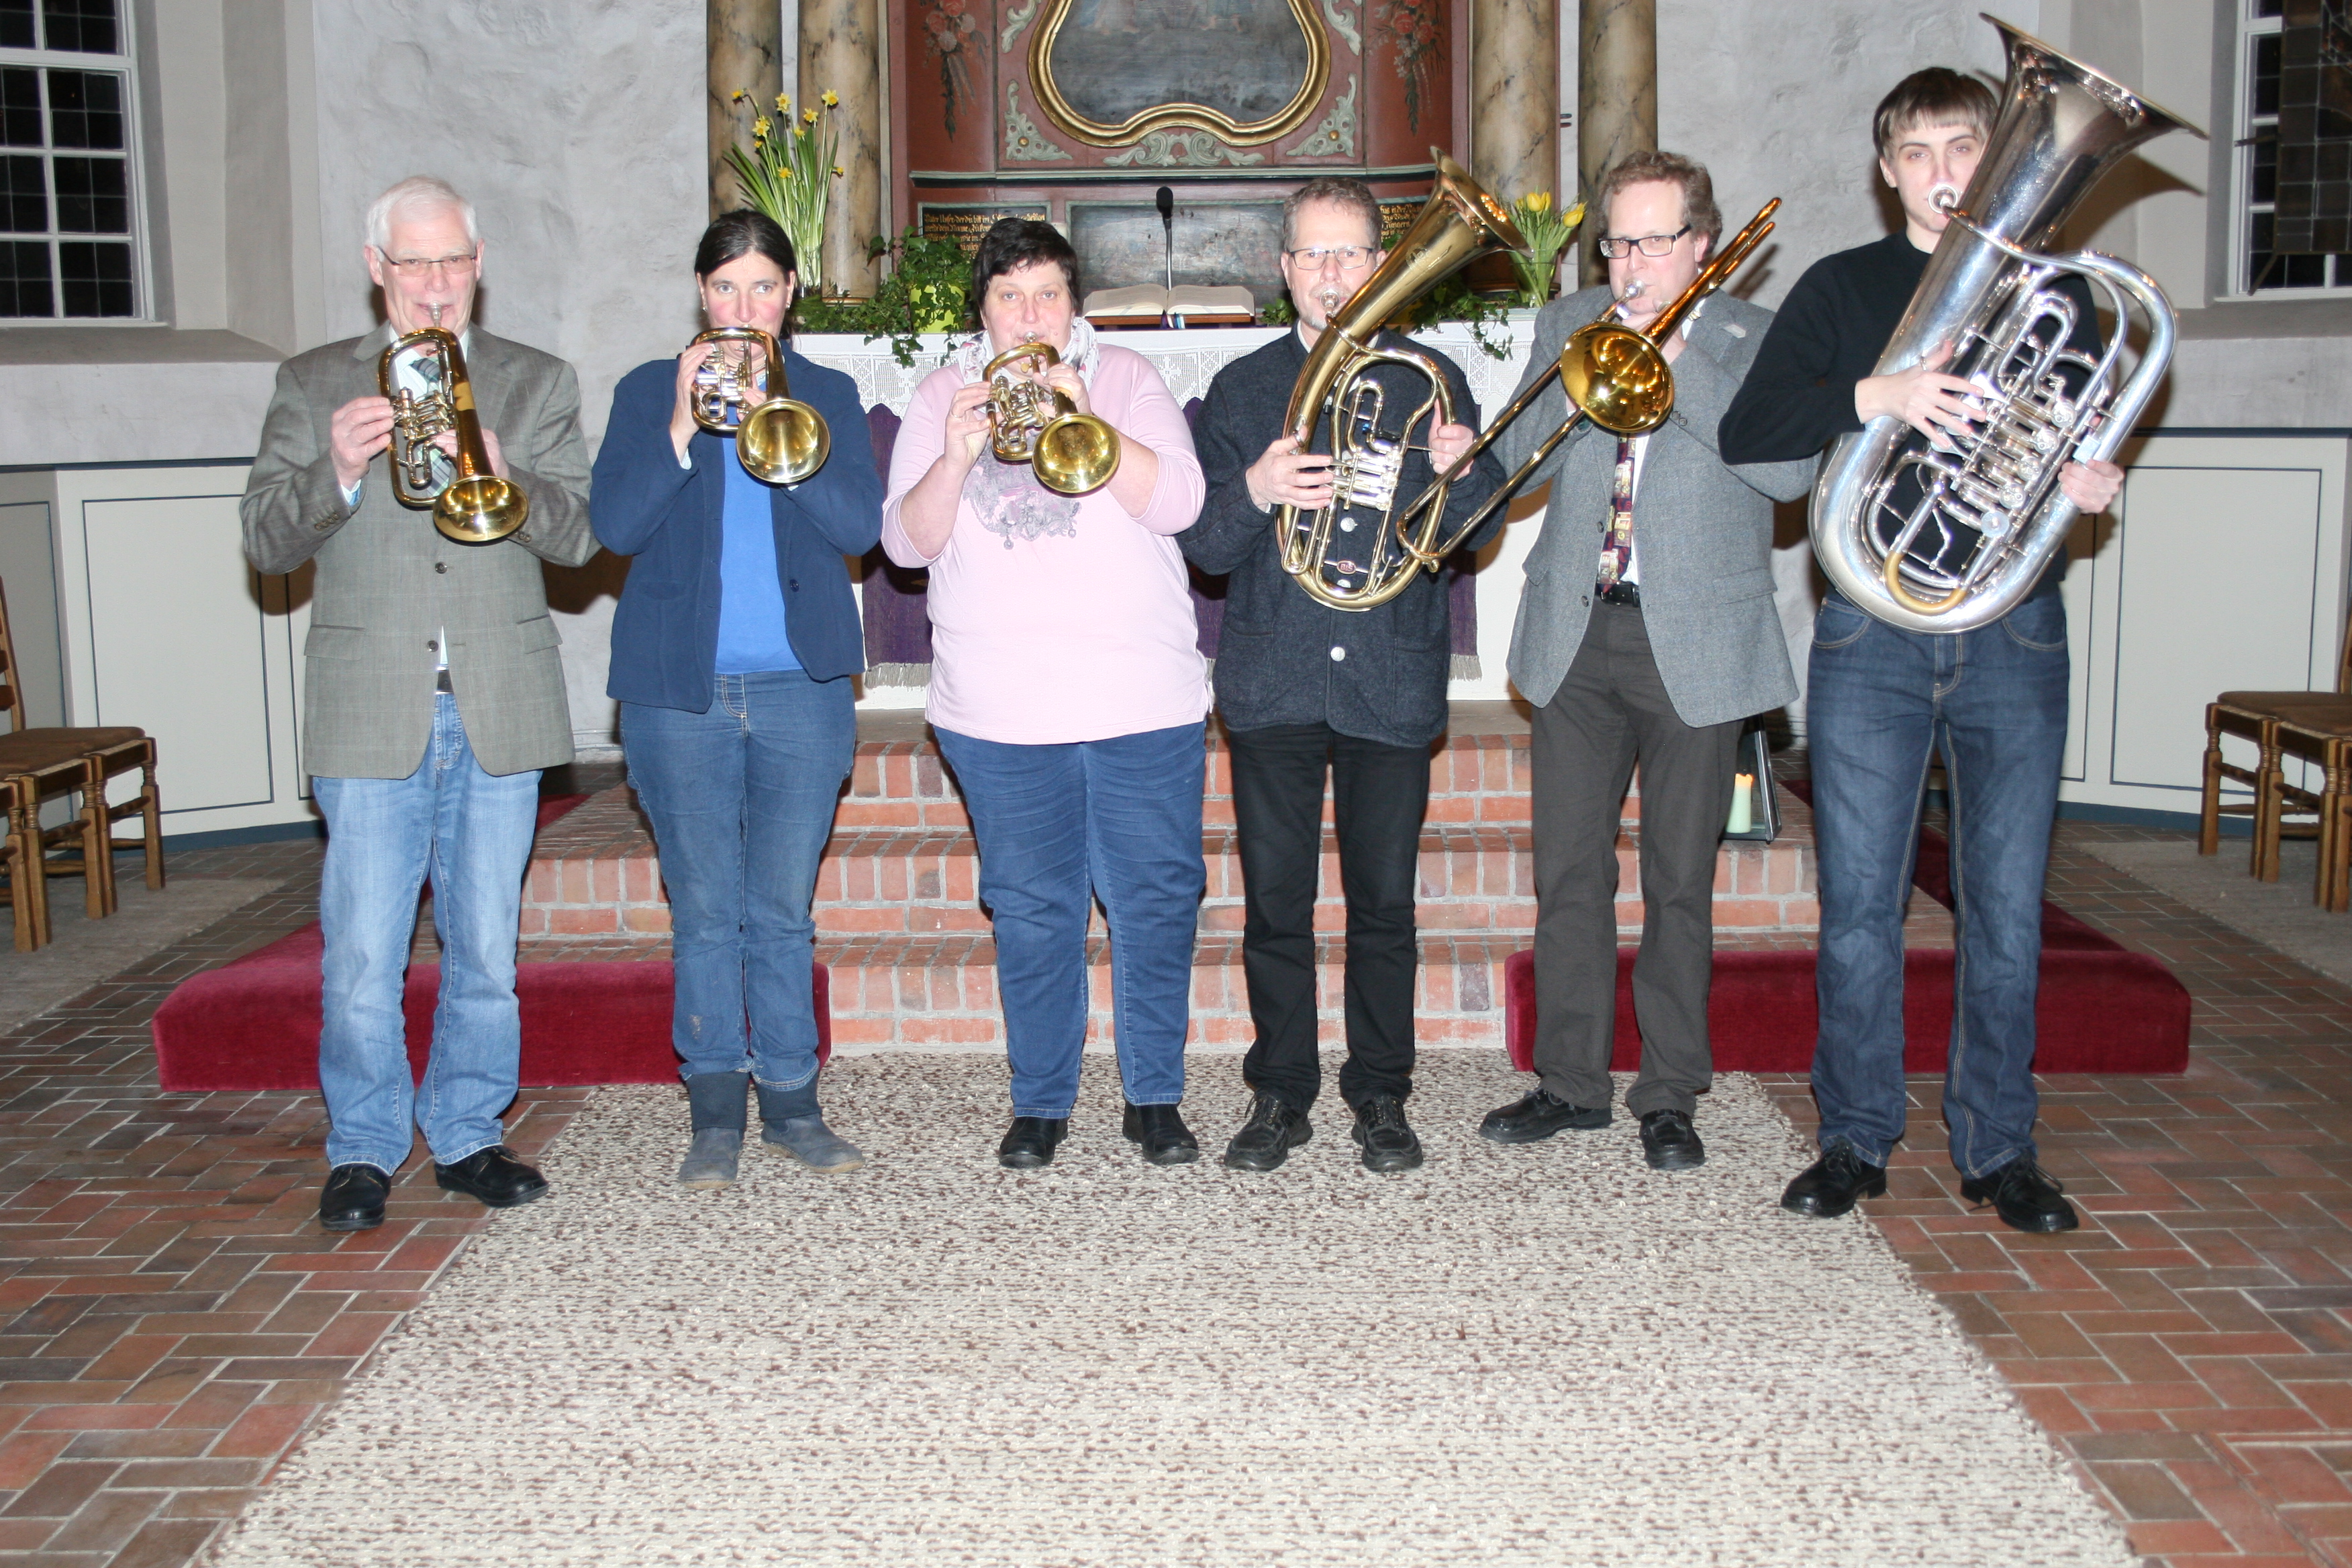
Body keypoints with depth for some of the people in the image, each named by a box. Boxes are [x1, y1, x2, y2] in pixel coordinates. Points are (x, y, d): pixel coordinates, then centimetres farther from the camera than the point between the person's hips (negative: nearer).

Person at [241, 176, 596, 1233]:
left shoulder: (539, 385, 11)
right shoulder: (313, 385, 9)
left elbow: (580, 534, 0)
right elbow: (266, 539, 1)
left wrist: (501, 479, -20)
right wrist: (336, 473, -18)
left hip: (498, 711, 1)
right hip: (370, 711, -1)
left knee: (485, 947, 9)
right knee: (362, 952, 1)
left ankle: (467, 1134, 23)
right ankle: (363, 1148, 17)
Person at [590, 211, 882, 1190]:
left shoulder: (828, 396, 11)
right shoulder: (649, 393, 9)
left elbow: (861, 525, -4)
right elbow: (614, 525, -3)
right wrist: (682, 428, -14)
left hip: (802, 687, 1)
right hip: (678, 691, 0)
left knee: (785, 909, 6)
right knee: (704, 912, 4)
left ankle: (792, 1104, 16)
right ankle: (715, 1113, 13)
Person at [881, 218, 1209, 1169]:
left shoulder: (1124, 378, 5)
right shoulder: (943, 396, 8)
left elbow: (1178, 502, -9)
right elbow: (906, 542, -1)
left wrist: (1087, 426, -22)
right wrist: (956, 459, -18)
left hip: (1144, 699, 0)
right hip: (1001, 713, 1)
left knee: (1157, 901, 4)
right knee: (1031, 912, 7)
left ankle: (1155, 1097, 18)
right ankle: (1040, 1101, 21)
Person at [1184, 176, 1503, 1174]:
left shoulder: (1428, 379, 9)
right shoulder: (1243, 388, 10)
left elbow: (1480, 528, 6)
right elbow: (1203, 546, 3)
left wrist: (1461, 473, -16)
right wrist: (1253, 493, -18)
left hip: (1393, 679, 0)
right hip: (1272, 677, 1)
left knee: (1384, 898, 3)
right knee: (1275, 897, 4)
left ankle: (1381, 1093, 17)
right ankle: (1281, 1092, 17)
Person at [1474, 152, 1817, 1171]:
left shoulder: (1754, 340, 1)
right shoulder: (1567, 326, 11)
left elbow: (1790, 472, -14)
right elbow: (1518, 461, 3)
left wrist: (1679, 368, -15)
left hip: (1695, 644, -3)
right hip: (1573, 637, 3)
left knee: (1680, 882, 4)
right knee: (1567, 871, 6)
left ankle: (1670, 1096, 15)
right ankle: (1572, 1081, 19)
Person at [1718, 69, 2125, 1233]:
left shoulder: (2054, 294, 12)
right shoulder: (1841, 288, 7)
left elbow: (2084, 453, 16)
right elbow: (1746, 433, -5)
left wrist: (2094, 482, -8)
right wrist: (1872, 396, -21)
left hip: (2014, 633, 1)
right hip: (1873, 635, -1)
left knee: (2007, 908, 4)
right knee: (1858, 904, 2)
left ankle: (1997, 1148, 17)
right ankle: (1857, 1138, 15)